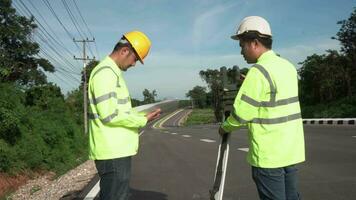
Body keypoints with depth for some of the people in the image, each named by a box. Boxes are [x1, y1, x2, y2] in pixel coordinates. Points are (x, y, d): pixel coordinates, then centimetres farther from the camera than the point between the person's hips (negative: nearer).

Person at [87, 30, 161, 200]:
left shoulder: (113, 73, 19)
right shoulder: (106, 72, -14)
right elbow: (109, 115, -21)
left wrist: (144, 114, 8)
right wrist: (143, 121, -11)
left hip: (117, 150, 10)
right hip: (113, 152, -10)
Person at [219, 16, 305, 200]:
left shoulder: (259, 71, -17)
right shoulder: (289, 67, 8)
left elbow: (241, 112, -16)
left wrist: (225, 127, 2)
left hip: (269, 155, -8)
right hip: (291, 151, 8)